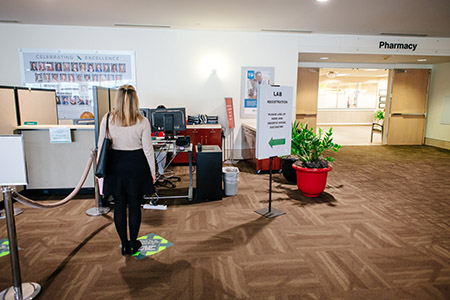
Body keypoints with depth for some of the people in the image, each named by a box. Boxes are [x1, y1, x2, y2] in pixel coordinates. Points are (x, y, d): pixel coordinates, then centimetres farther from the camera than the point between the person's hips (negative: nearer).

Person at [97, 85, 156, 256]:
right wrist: (152, 171, 3)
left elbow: (101, 147, -1)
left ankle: (124, 245, 23)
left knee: (119, 206, 12)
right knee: (134, 206, 10)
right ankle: (133, 244, 23)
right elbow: (148, 149, -7)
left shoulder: (107, 120, -6)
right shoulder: (142, 122, -11)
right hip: (136, 165, -1)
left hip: (115, 165, 2)